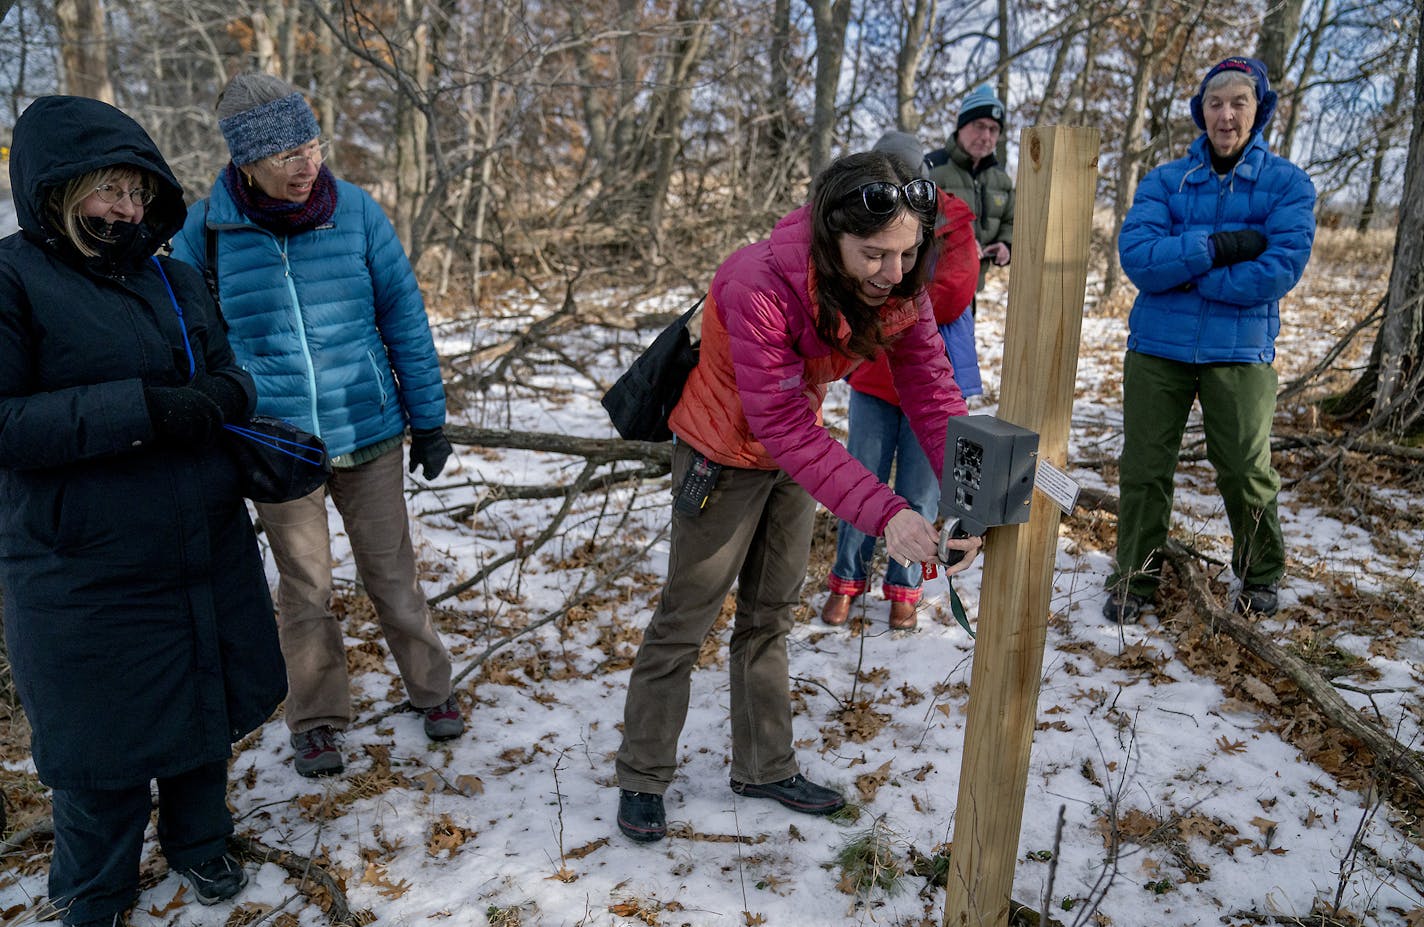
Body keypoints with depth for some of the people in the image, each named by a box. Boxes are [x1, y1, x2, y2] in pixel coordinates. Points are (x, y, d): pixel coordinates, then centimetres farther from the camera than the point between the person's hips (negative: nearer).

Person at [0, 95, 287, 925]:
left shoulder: (177, 280, 8)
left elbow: (230, 376, 12)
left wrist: (218, 398, -12)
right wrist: (138, 410, -26)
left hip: (207, 558, 5)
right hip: (88, 576, -5)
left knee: (204, 710, 19)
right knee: (102, 737, 11)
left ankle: (200, 841, 45)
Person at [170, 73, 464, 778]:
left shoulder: (355, 211, -5)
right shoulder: (207, 229, -5)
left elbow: (404, 318, 1)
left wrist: (428, 420, 3)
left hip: (368, 433, 0)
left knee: (391, 574, 11)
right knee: (305, 588, 11)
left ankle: (430, 688, 33)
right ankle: (315, 719, 31)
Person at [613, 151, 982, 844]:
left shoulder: (899, 286, -18)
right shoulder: (760, 286, -37)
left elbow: (929, 387, -21)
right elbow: (783, 424, -40)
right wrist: (884, 514, -46)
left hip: (795, 449, 6)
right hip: (725, 453, -6)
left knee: (770, 615, 17)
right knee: (686, 618, 4)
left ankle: (766, 767, 34)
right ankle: (641, 778, 23)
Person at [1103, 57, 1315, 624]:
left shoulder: (1287, 184, 2)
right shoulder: (1164, 181, 5)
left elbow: (1281, 269, -12)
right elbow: (1136, 256, -10)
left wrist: (1181, 270, -12)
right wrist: (1219, 247, -18)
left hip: (1239, 352, -1)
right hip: (1157, 348, 1)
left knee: (1246, 472, 4)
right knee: (1144, 469, 3)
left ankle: (1261, 576, 29)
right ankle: (1134, 579, 19)